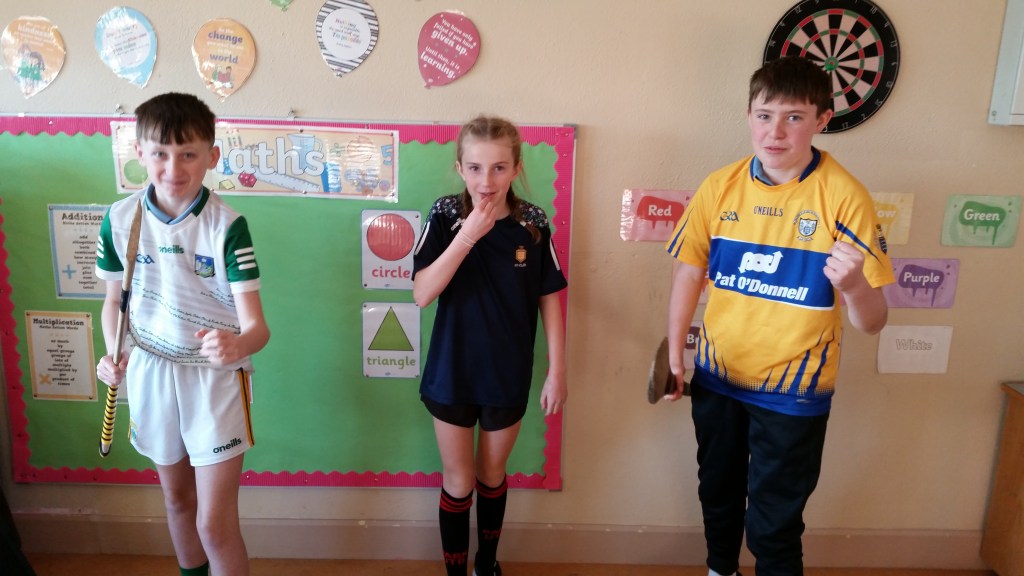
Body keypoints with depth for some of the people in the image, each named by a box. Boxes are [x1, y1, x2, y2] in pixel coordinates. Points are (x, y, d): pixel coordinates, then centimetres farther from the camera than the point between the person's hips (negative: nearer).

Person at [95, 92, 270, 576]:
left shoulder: (227, 226, -18)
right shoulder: (120, 219, -7)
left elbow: (256, 325, -22)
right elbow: (114, 299, 7)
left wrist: (238, 345, -45)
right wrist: (113, 355, -11)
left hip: (216, 378, -4)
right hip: (150, 374, 4)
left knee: (215, 525, -2)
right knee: (177, 499, 24)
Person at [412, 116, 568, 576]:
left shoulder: (532, 224, -9)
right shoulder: (445, 216, -12)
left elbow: (549, 300, -3)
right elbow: (422, 294, -20)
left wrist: (557, 372, -3)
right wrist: (467, 235, -28)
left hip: (508, 376, 1)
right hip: (452, 374, -1)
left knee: (491, 475, 21)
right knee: (457, 483, 12)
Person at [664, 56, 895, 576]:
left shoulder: (845, 197, -16)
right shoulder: (719, 187, -8)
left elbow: (872, 322, -15)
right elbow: (689, 272, 3)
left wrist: (853, 286, -36)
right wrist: (673, 355, -1)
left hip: (793, 394, -3)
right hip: (716, 378, 4)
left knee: (773, 524, 5)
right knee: (718, 494, 23)